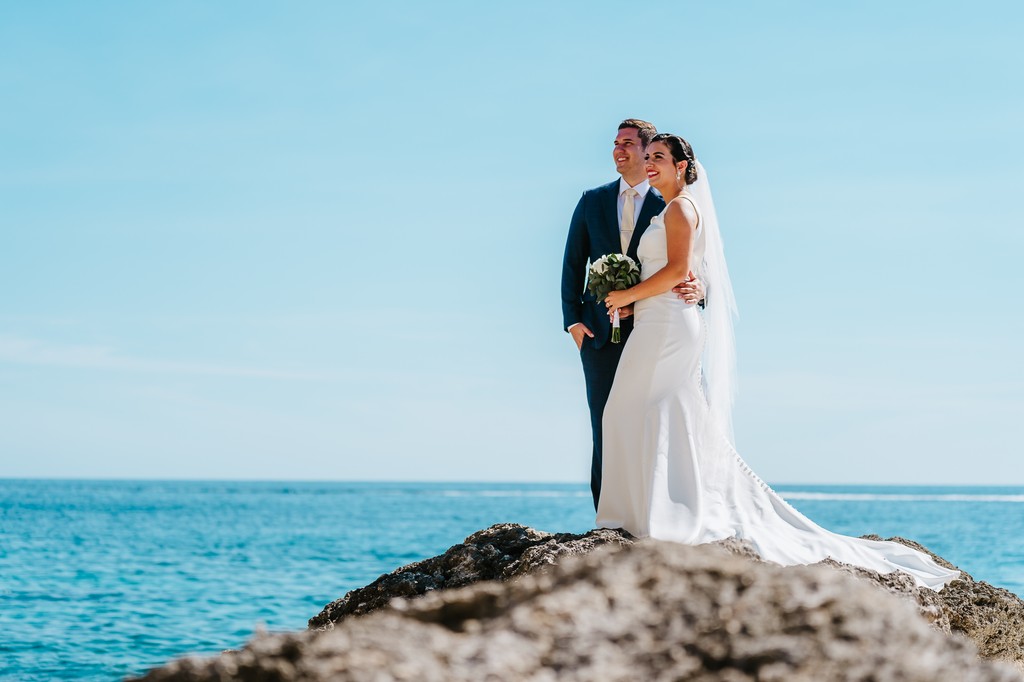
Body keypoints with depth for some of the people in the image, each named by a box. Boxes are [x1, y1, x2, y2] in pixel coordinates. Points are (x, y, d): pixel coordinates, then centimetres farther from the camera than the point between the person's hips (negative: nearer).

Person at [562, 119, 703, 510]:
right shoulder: (592, 202, 11)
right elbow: (573, 264, 12)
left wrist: (697, 289, -23)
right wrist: (573, 320, 3)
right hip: (600, 332, 2)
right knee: (604, 430, 1)